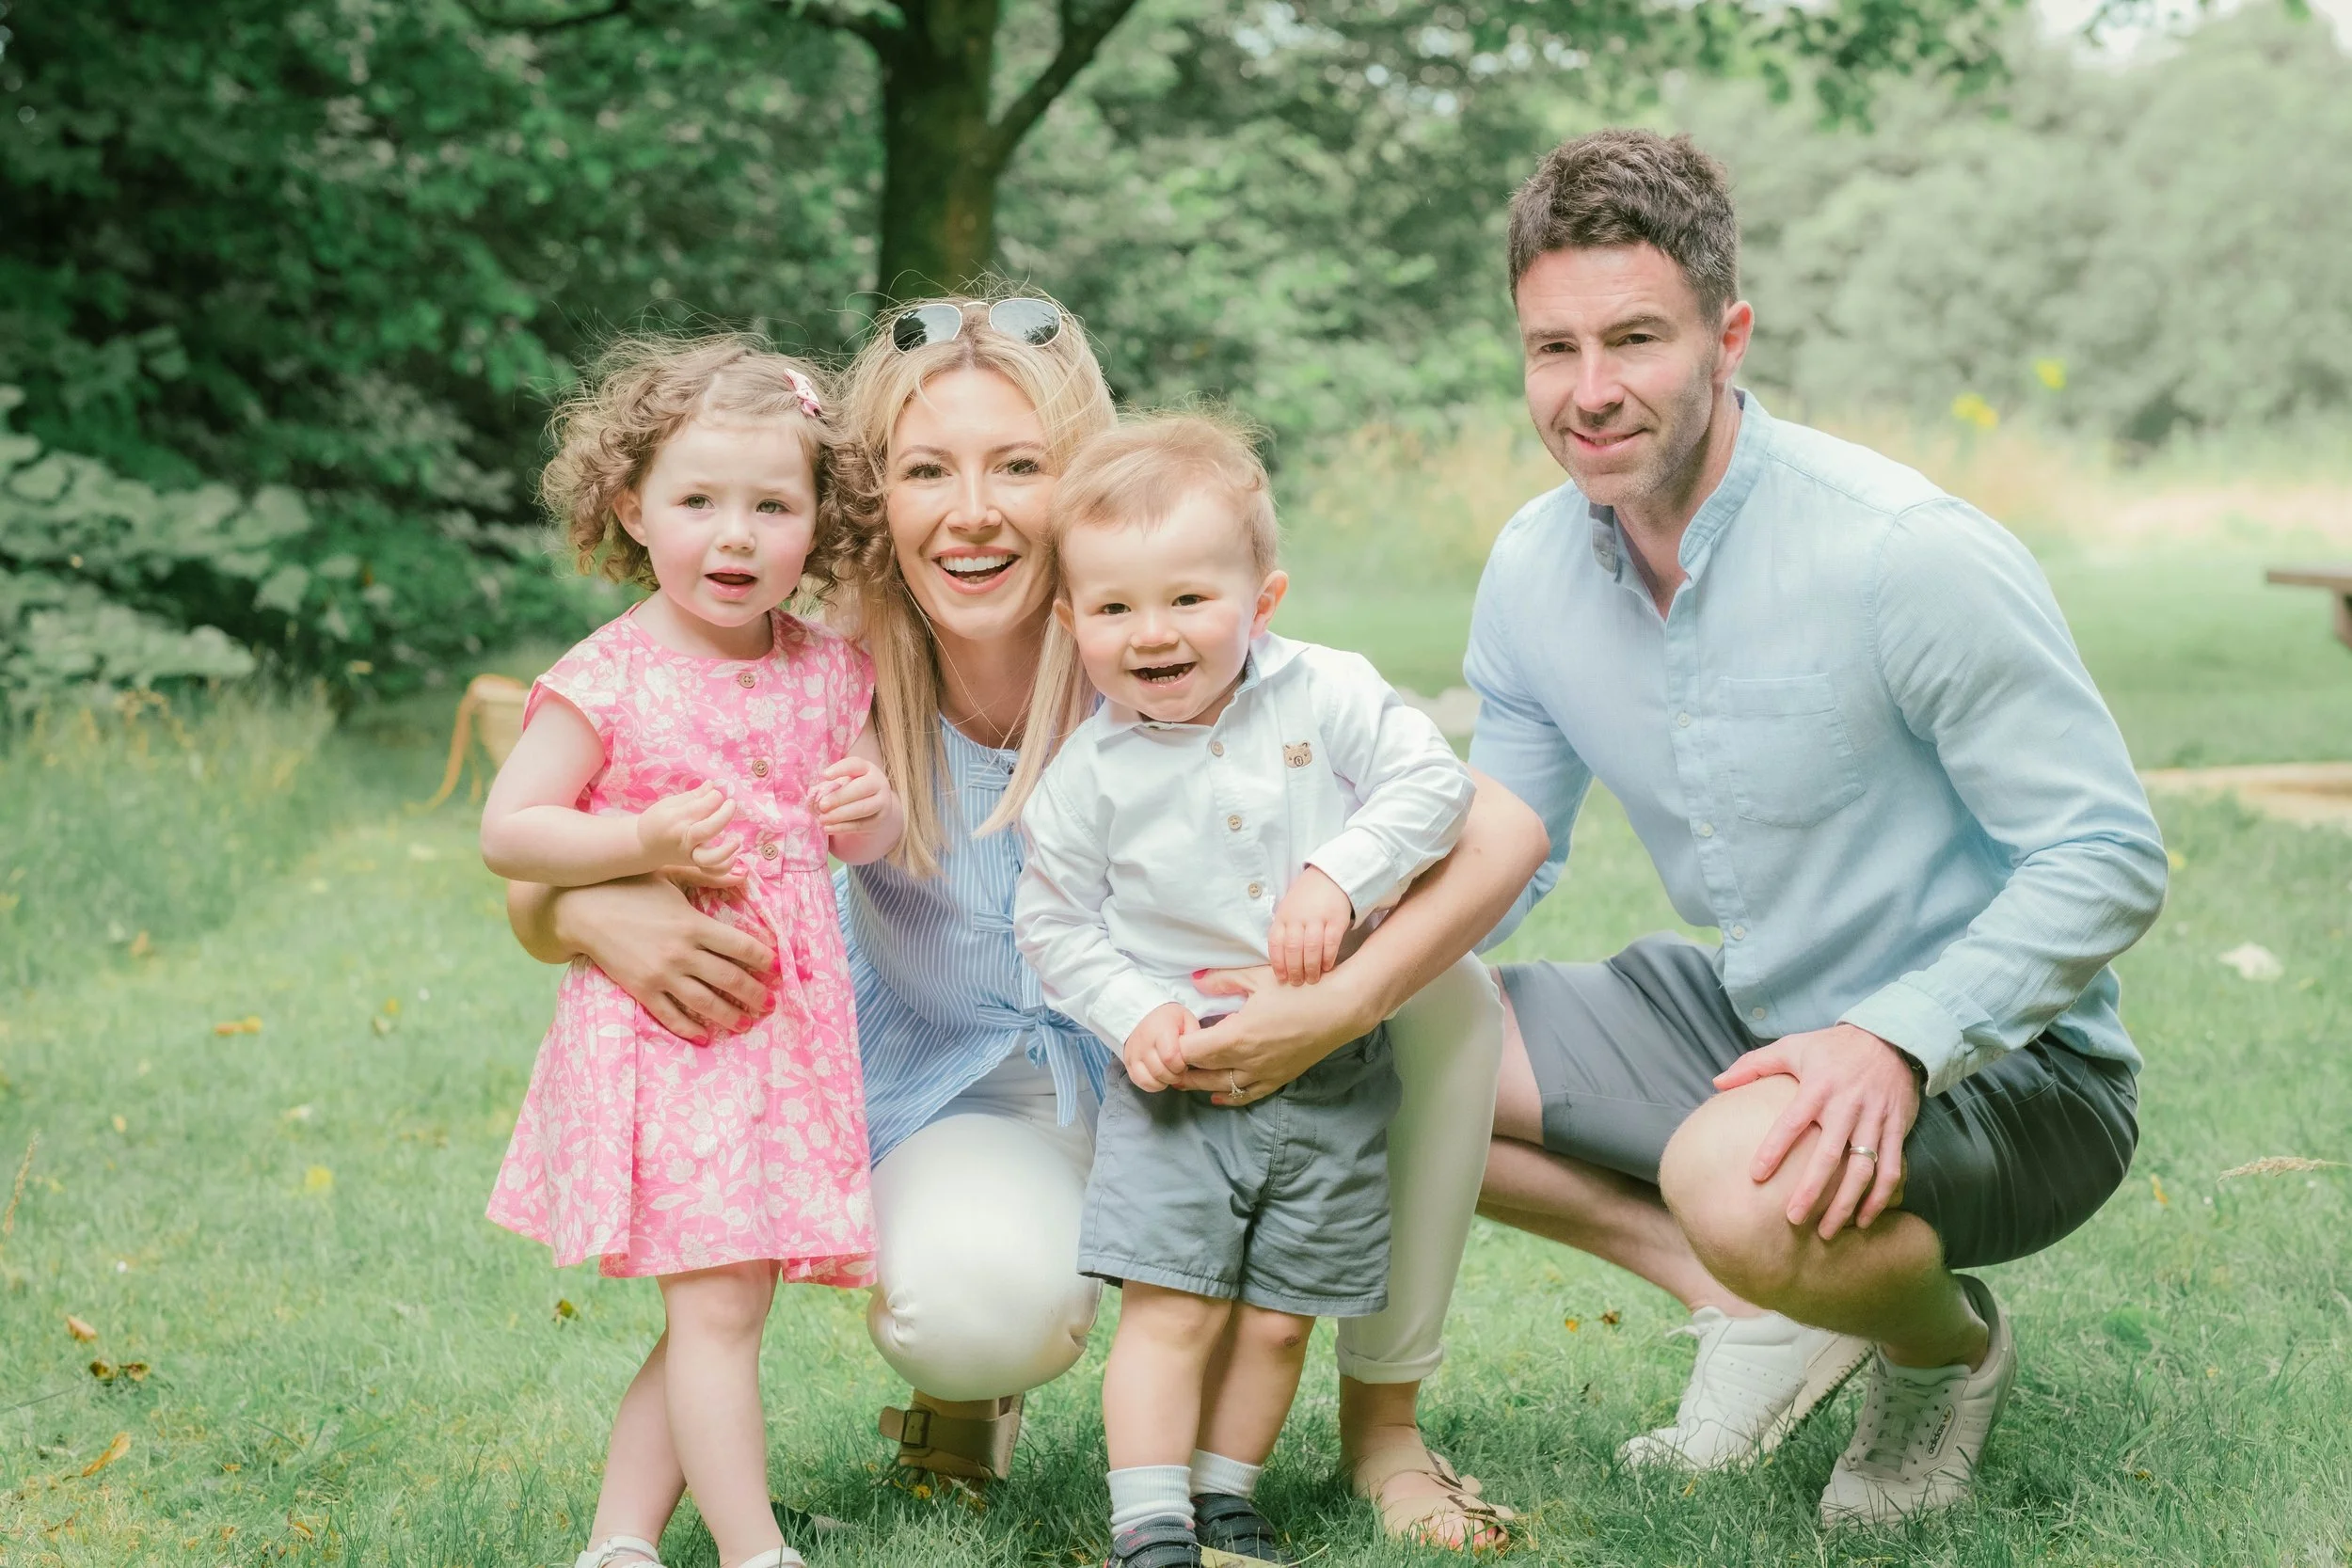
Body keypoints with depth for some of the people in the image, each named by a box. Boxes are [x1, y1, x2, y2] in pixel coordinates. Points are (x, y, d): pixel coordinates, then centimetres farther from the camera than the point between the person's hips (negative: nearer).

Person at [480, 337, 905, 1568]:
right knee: (716, 1305, -8)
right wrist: (650, 841, -20)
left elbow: (866, 837, 16)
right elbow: (506, 832, -7)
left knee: (715, 1311, 9)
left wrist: (871, 808, -8)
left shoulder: (826, 672, 6)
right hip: (662, 1021, -5)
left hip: (791, 1028, 6)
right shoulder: (609, 679, -9)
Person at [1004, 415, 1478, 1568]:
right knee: (1171, 1303, -8)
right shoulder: (1084, 777, -6)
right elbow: (1055, 924, 2)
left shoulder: (1328, 696, -6)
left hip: (1330, 1073, 1)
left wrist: (1340, 876, -21)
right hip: (1180, 1080, -1)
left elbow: (1429, 784, -8)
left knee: (1278, 1315, 8)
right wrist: (1133, 1011, -13)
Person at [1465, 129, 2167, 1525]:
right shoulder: (1535, 572, -3)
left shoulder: (1907, 556, -24)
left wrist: (1897, 1042, -36)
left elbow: (2112, 861, -21)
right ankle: (1764, 1298, 3)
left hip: (2000, 1061, -7)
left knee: (1742, 1183, -38)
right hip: (1754, 1022, 7)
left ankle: (1949, 1343, -1)